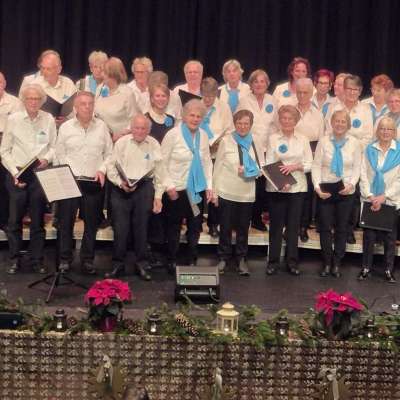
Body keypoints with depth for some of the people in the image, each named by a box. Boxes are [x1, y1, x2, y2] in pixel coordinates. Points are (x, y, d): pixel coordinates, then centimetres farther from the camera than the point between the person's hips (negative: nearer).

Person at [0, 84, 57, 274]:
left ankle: (37, 260, 17)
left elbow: (53, 146, 9)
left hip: (40, 174, 1)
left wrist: (46, 159, -11)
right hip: (17, 175, -1)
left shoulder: (48, 119, 1)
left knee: (38, 220, 7)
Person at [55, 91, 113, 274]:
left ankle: (87, 260, 16)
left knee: (92, 222, 6)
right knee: (66, 221, 0)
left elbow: (109, 153, 10)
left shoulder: (102, 127, 7)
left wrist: (102, 170, -4)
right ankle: (65, 259, 11)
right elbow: (59, 155, 5)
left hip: (95, 182, 1)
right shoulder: (65, 127, 4)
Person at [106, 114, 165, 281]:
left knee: (141, 227, 4)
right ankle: (118, 264, 10)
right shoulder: (121, 143, 4)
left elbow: (159, 173, 9)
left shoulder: (154, 145, 6)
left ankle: (141, 264, 14)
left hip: (144, 187, 0)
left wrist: (158, 196, 6)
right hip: (121, 188, 0)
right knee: (120, 226, -1)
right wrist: (121, 183, -10)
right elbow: (111, 167, 4)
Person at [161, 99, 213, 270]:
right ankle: (172, 261, 22)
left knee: (195, 227, 11)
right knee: (174, 227, 9)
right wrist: (169, 185, -14)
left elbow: (207, 162, 10)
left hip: (198, 189, 4)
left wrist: (209, 186, 4)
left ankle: (192, 260, 25)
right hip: (177, 189, -4)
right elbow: (162, 162, -9)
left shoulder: (203, 135, 3)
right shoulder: (173, 134, -11)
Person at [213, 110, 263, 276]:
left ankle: (242, 259, 21)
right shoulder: (226, 141, -2)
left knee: (243, 228, 9)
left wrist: (248, 171, -15)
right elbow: (217, 166, 0)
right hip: (226, 192, -1)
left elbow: (262, 167, 5)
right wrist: (214, 191, -2)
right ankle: (223, 258, 21)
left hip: (247, 194, 2)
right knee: (225, 227, 7)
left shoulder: (256, 142, 4)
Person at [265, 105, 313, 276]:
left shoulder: (303, 140, 7)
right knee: (276, 224, 4)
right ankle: (273, 260, 14)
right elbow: (268, 164, -5)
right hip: (276, 187, -2)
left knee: (294, 225, 6)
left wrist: (295, 166, -14)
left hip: (297, 187, 2)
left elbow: (309, 164, 5)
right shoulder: (273, 138, 1)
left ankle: (292, 261, 16)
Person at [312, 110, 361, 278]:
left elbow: (357, 168, 2)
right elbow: (316, 166, -5)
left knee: (341, 228, 8)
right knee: (325, 228, 4)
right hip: (325, 191, -1)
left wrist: (351, 184, -15)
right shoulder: (323, 141, -3)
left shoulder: (354, 143, 1)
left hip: (346, 192, 1)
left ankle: (337, 263, 19)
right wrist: (317, 187, -16)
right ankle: (327, 263, 18)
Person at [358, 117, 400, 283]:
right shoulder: (369, 149, 6)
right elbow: (364, 175, 3)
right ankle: (366, 268, 14)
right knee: (369, 235, 3)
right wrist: (370, 196, -9)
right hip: (370, 200, 1)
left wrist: (383, 197, -13)